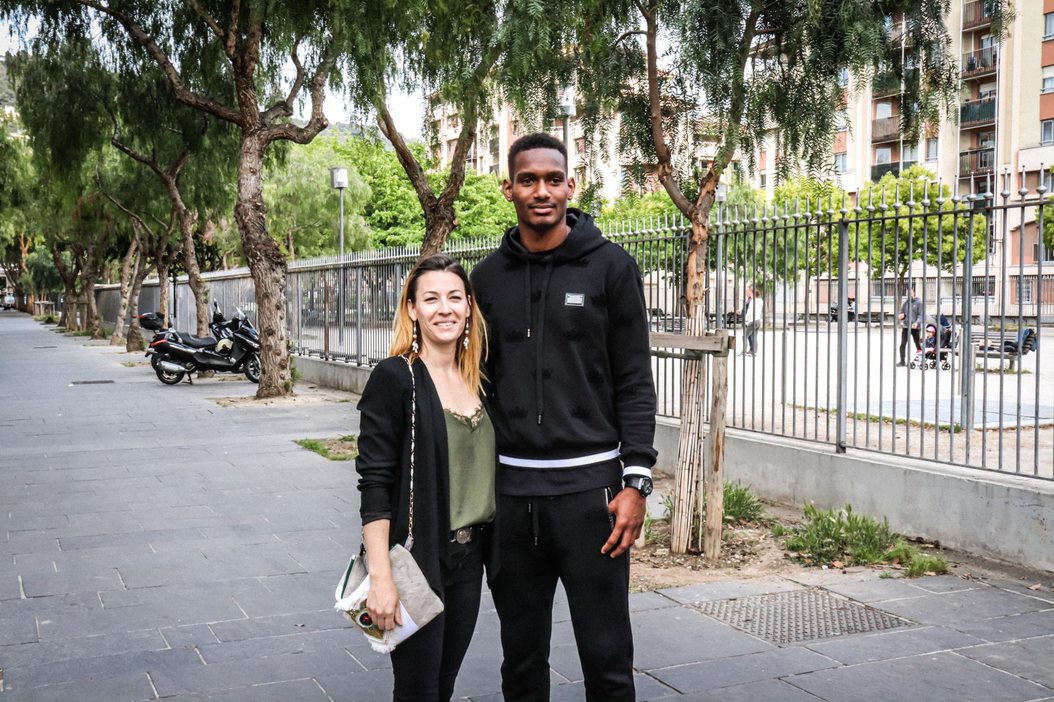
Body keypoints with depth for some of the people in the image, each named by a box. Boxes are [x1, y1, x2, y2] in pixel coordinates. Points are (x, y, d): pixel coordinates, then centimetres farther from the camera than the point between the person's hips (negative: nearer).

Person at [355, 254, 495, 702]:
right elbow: (374, 483, -15)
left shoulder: (478, 382, 7)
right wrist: (381, 577, -20)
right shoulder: (394, 379, -12)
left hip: (469, 560, 6)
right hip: (416, 560, -6)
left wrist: (491, 550, 11)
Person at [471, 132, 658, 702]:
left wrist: (636, 482, -10)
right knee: (520, 655, 13)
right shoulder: (489, 277, 9)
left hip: (589, 484, -3)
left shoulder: (610, 267, -1)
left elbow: (634, 383, -3)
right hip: (509, 488, 3)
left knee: (605, 655, 2)